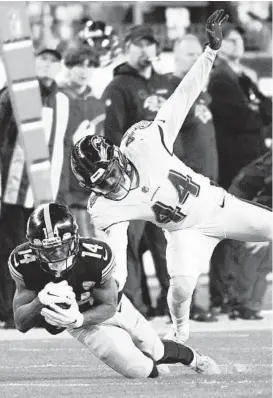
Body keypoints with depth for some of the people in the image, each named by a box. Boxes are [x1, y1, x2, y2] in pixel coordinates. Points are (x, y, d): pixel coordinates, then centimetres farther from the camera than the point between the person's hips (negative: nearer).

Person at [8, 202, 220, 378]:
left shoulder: (97, 256, -36)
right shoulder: (22, 262, -31)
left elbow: (109, 306, -20)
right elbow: (21, 323, -24)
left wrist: (77, 320, -40)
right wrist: (41, 300, -46)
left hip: (112, 307, 0)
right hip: (84, 319, 0)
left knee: (156, 352, 18)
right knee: (141, 370, -15)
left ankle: (194, 358, 53)